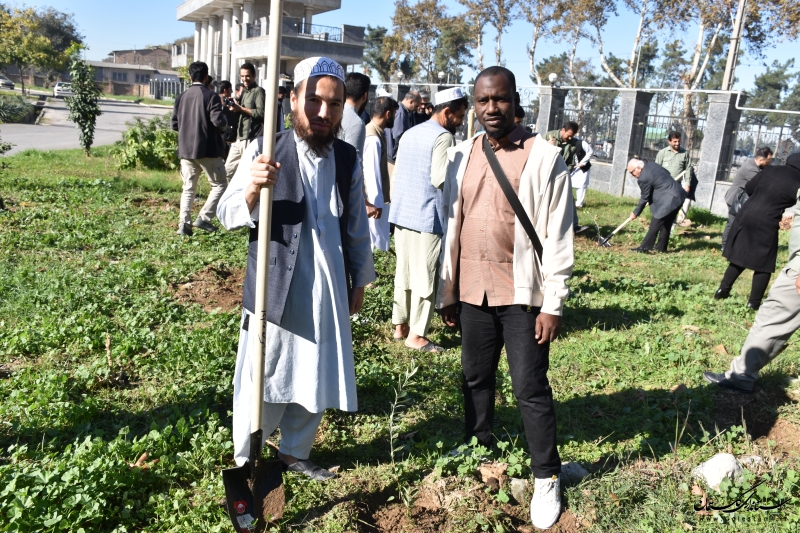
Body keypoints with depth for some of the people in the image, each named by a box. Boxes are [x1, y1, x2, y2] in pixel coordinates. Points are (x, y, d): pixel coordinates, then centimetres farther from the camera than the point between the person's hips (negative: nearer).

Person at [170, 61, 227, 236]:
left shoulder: (181, 97, 7)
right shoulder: (210, 96, -10)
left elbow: (174, 124, 9)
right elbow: (218, 121, -18)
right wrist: (224, 124, 3)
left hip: (186, 149, 5)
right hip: (207, 149, -5)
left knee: (188, 188, 11)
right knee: (219, 184, 7)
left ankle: (184, 223, 3)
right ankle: (203, 218, -3)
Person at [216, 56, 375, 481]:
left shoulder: (347, 159, 4)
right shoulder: (264, 151, -9)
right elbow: (228, 214, -13)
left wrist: (359, 280, 14)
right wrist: (252, 188, -33)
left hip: (329, 291, 4)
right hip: (275, 289, -4)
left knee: (317, 379, 16)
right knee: (263, 378, 6)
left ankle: (295, 451, 38)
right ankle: (245, 459, 29)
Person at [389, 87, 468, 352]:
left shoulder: (409, 133, 17)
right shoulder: (443, 137, -10)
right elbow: (440, 179, -19)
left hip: (401, 214, 8)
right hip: (427, 217, -8)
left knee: (404, 272, 13)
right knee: (425, 277, -2)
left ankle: (400, 326, 20)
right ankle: (416, 334, 1)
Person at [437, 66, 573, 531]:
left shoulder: (545, 158, -8)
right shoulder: (461, 157, 5)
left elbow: (558, 237, -9)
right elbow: (451, 227, 9)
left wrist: (553, 305, -11)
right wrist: (446, 292, 10)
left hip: (522, 296, -4)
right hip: (471, 292, 5)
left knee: (531, 389, 3)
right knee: (476, 379, 19)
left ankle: (547, 477, 21)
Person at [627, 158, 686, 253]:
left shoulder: (644, 178, -19)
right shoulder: (652, 165, 8)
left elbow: (644, 198, -9)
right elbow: (667, 173, 21)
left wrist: (635, 213, 3)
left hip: (669, 200, -10)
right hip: (678, 195, 10)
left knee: (655, 225, -5)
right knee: (666, 224, 16)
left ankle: (644, 248, -1)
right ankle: (661, 247, 24)